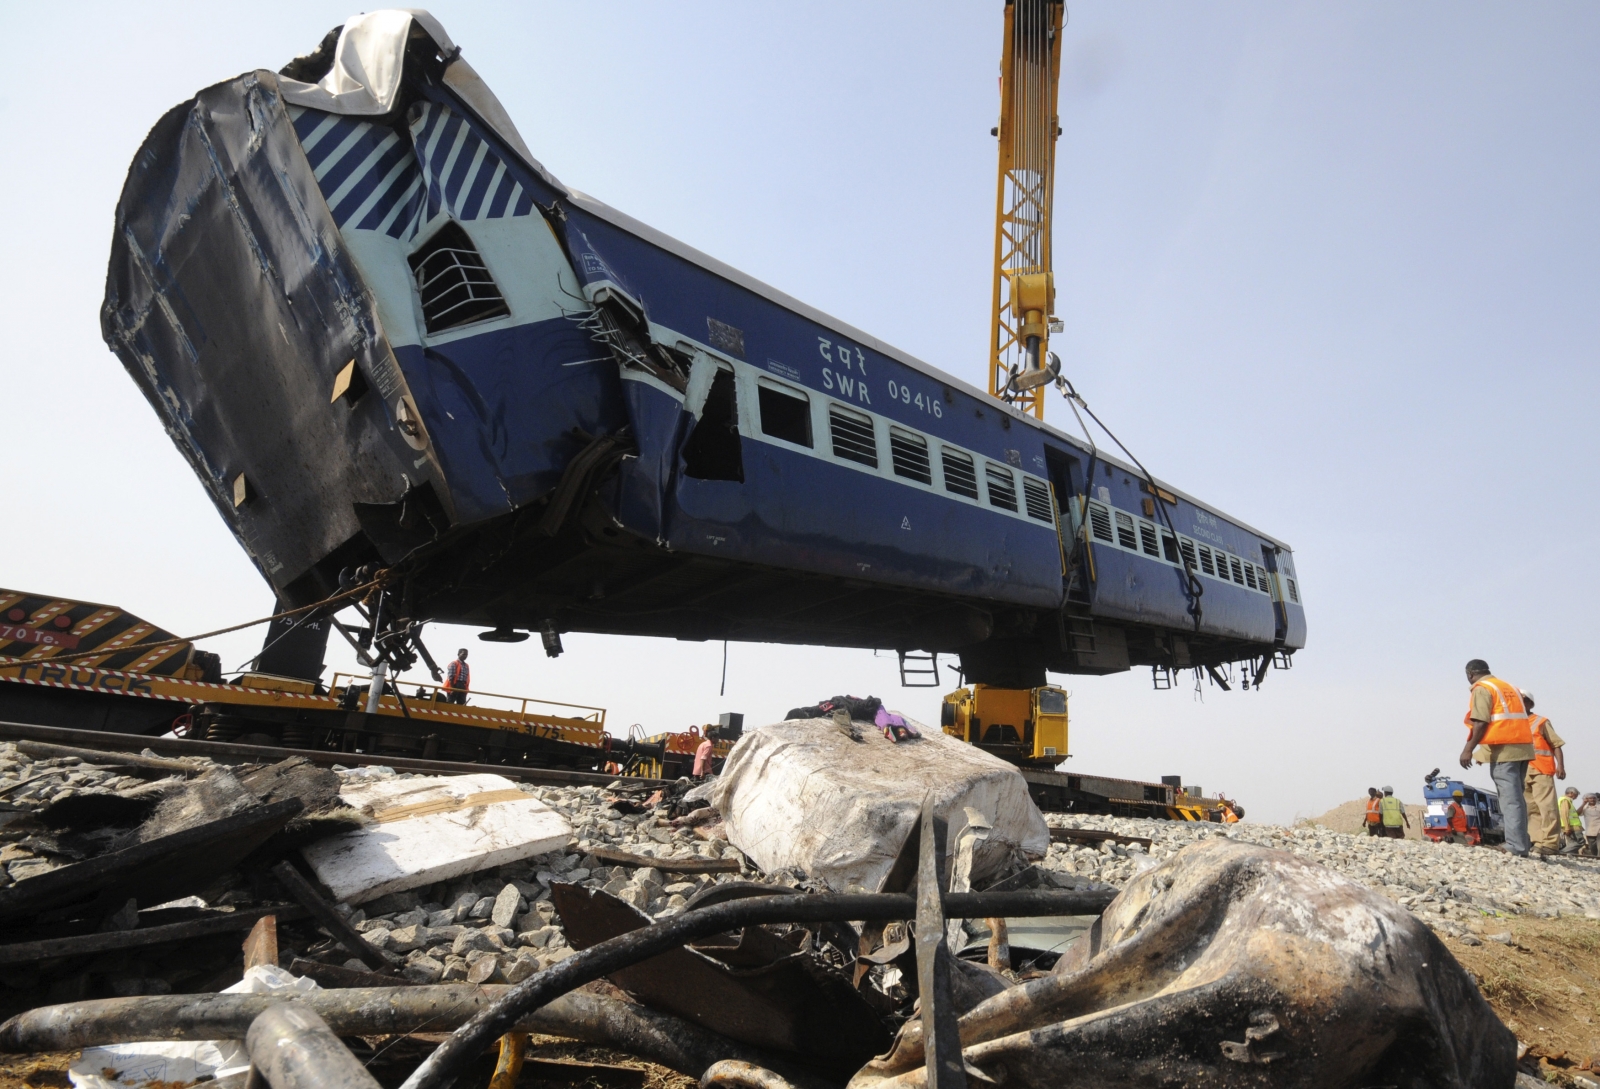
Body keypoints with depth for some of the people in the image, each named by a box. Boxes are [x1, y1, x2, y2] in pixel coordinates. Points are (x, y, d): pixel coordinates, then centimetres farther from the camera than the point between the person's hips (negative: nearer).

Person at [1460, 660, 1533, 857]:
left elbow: (1481, 722, -13)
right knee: (1516, 797, 14)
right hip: (1522, 745, 8)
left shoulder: (1481, 689, -3)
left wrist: (1469, 749, -12)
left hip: (1503, 748, -8)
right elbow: (1514, 718, 16)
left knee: (1510, 798, -8)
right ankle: (1521, 843, 17)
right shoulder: (1508, 687, 21)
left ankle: (1517, 847, -9)